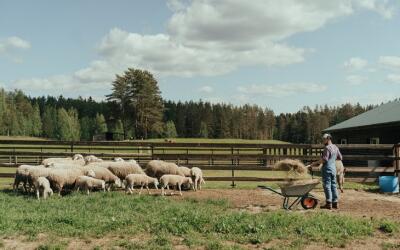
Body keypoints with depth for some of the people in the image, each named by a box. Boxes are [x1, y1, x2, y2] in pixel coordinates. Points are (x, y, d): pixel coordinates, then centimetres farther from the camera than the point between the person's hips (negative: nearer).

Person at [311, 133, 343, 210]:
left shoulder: (327, 148, -16)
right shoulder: (335, 147, 11)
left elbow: (324, 159, -22)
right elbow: (340, 157, 19)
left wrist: (316, 163, -12)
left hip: (327, 168, -8)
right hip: (333, 168, 8)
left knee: (327, 186, -3)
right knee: (333, 185, 12)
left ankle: (329, 203, -2)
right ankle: (335, 202, 14)